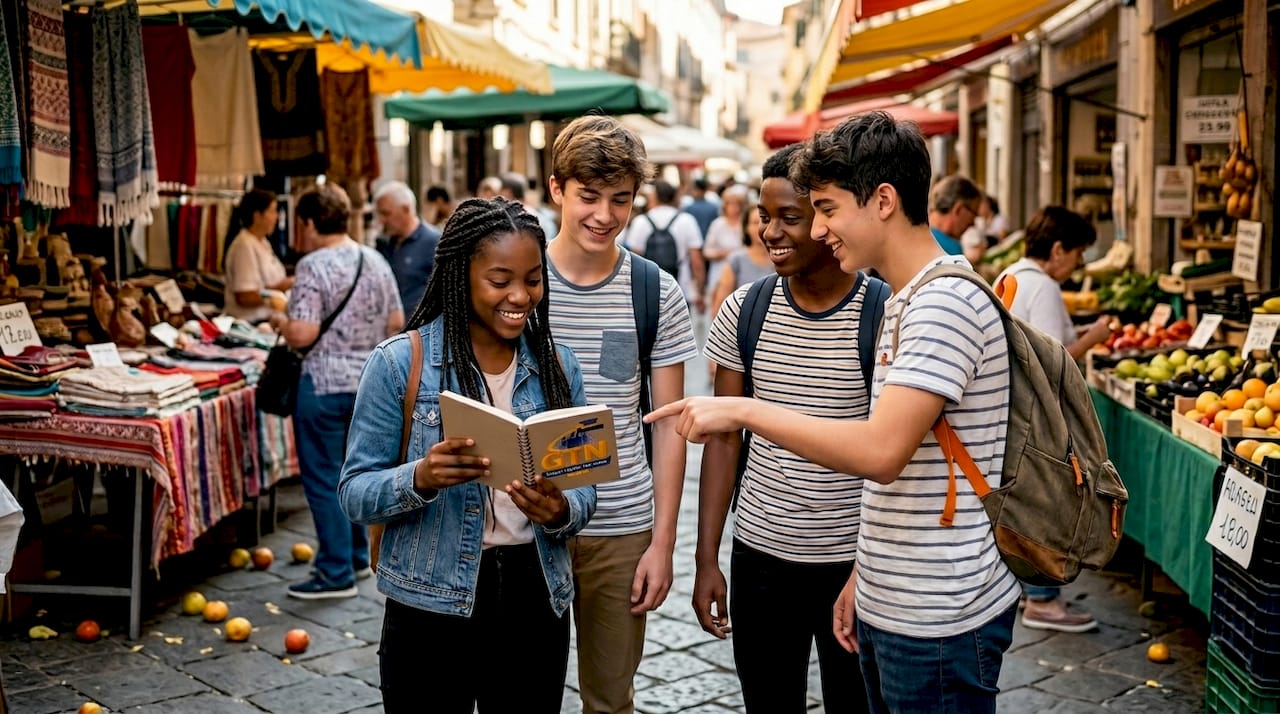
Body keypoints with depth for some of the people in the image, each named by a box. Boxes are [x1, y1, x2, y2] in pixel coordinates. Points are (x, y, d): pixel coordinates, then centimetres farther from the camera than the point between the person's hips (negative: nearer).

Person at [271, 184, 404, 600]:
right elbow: (396, 323, 10)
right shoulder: (376, 262, 6)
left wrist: (280, 323, -1)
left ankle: (336, 575, 5)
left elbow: (303, 335, -21)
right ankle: (356, 556, 30)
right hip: (369, 382, 7)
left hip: (325, 384, -7)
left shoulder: (314, 266, -15)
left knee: (324, 479, 1)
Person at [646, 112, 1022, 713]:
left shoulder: (945, 304, -19)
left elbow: (882, 452, -30)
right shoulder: (901, 302, 13)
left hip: (938, 623, -9)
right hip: (887, 606, 9)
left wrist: (744, 411, -22)